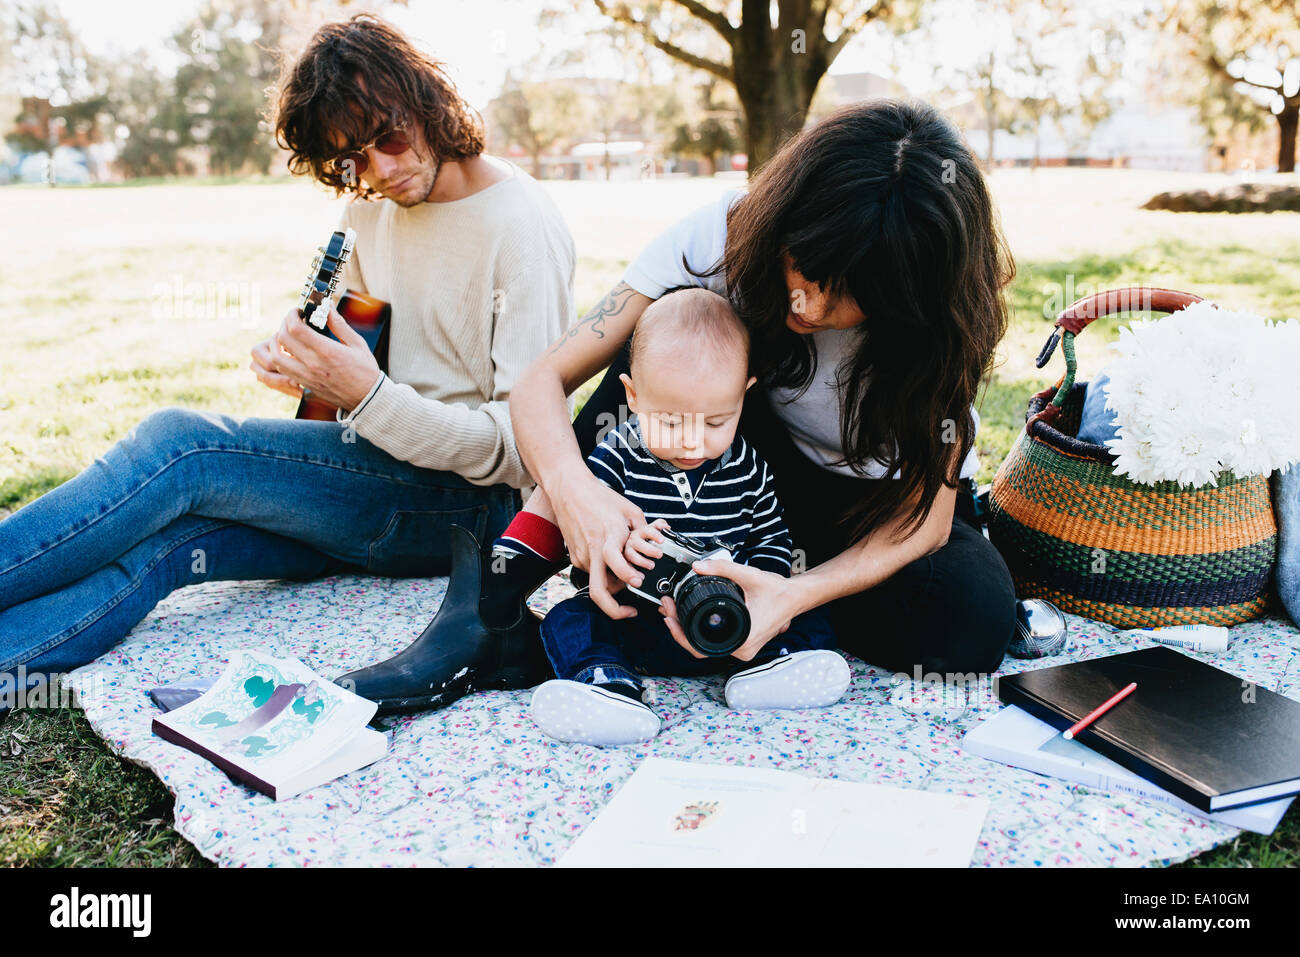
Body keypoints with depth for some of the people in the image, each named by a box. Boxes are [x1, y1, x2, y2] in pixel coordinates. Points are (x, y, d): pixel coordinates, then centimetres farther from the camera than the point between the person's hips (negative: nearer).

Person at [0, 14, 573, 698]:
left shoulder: (522, 226, -13)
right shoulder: (370, 209, 10)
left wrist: (370, 399, -27)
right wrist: (297, 358, -1)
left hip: (473, 501, -7)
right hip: (378, 471, 7)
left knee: (181, 443, -22)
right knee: (166, 537, -20)